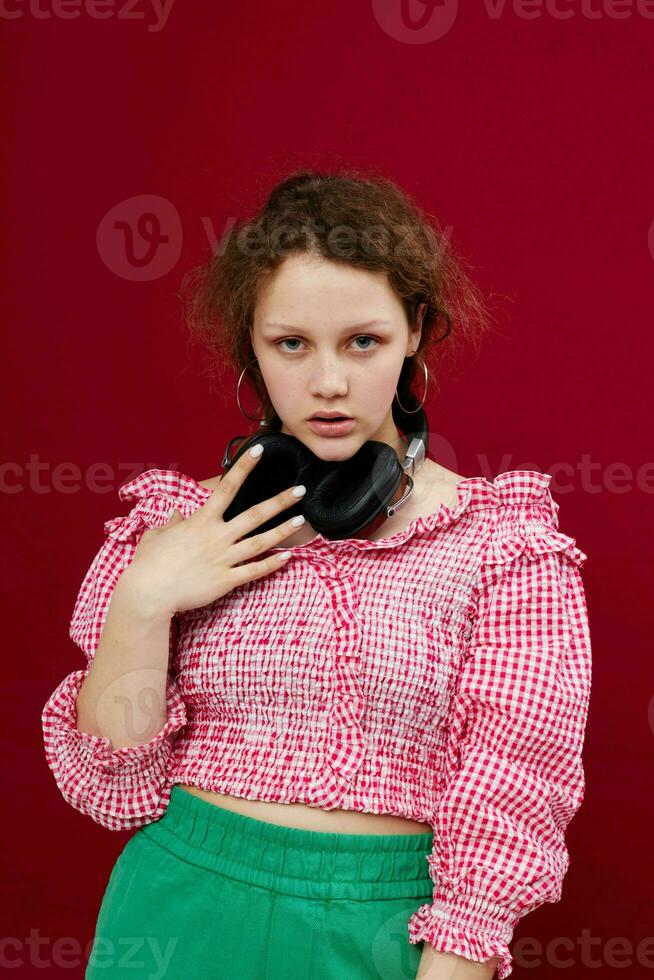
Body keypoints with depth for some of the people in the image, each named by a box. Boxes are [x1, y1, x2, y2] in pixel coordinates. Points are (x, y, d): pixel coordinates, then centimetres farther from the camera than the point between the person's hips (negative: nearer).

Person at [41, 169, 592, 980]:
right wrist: (142, 603, -15)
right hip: (185, 914, 1)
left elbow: (505, 817, -9)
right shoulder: (176, 529, -2)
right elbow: (114, 789, -3)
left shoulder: (506, 546, -7)